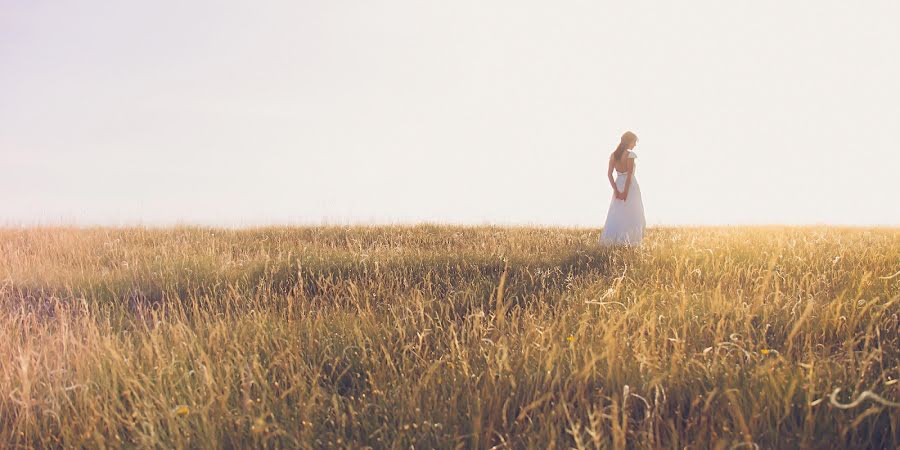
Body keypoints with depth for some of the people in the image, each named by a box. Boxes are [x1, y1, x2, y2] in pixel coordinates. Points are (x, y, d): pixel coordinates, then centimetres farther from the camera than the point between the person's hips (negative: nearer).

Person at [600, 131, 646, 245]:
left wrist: (616, 190, -4)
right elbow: (629, 174, -18)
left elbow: (609, 174, 0)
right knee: (631, 216, 4)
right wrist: (625, 192, -18)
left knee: (616, 215, 9)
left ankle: (608, 240, -1)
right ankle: (630, 242, 4)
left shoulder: (613, 155, 5)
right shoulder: (630, 155, -13)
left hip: (618, 185, 6)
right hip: (630, 186, -5)